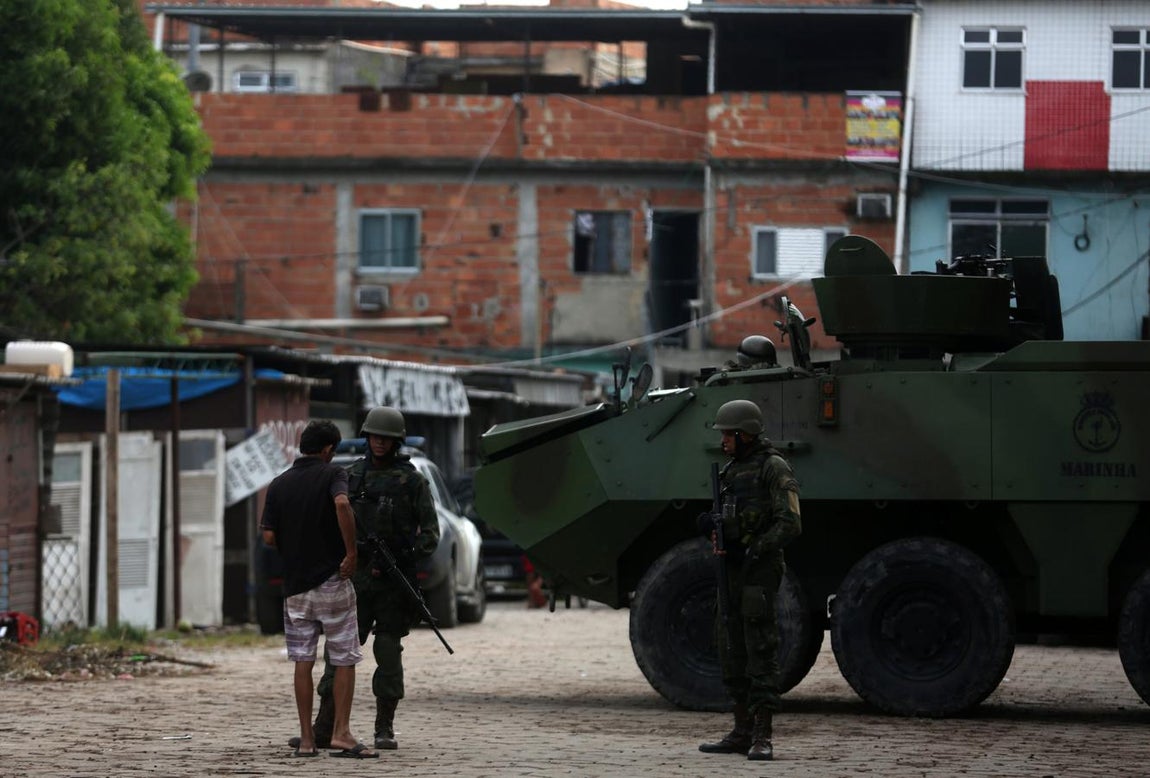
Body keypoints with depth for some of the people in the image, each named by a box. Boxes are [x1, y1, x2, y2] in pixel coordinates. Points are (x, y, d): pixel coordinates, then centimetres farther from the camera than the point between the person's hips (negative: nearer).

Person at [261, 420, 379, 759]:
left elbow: (269, 536, 1)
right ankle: (341, 732, -5)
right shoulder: (332, 474, -5)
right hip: (331, 579, -4)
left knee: (303, 661, 7)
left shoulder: (279, 484, 8)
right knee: (344, 660, 3)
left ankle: (306, 738, 5)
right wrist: (351, 552, -20)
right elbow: (342, 504, -27)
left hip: (295, 583, 4)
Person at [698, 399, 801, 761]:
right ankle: (742, 732, 16)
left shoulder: (774, 469, -9)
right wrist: (711, 527, 1)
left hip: (759, 571, -9)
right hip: (730, 571, 9)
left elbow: (790, 524, -16)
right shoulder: (732, 470, 17)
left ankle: (762, 738, -11)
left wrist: (752, 551, -20)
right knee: (732, 654, 10)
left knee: (761, 652, -10)